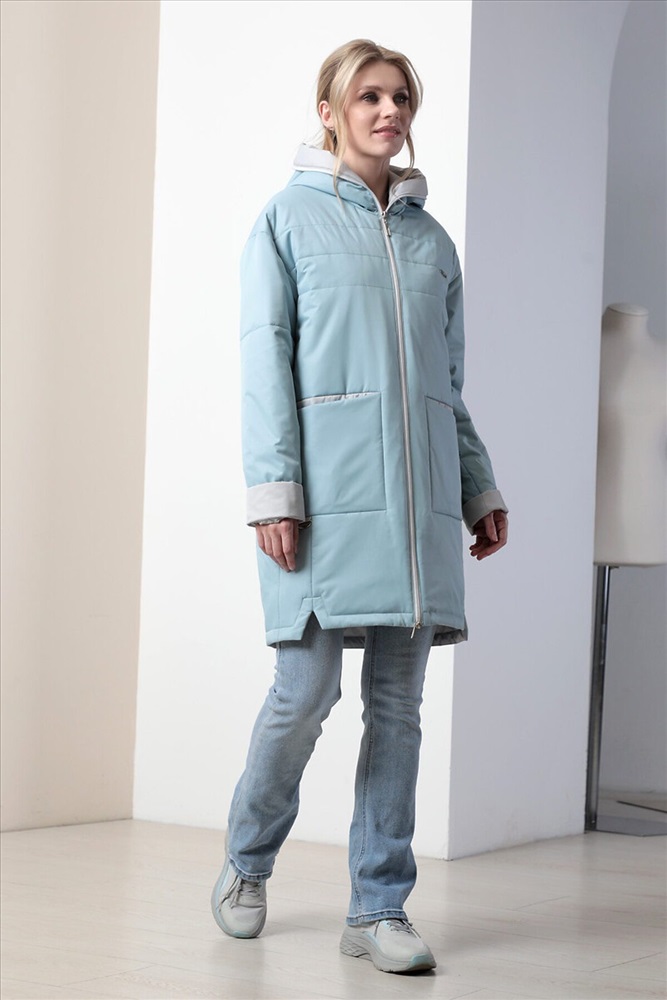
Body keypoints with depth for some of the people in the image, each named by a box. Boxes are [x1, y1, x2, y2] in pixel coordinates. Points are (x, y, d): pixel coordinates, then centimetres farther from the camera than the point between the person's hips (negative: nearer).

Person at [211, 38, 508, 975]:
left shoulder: (433, 240, 18)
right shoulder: (289, 218, 6)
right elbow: (266, 362, -2)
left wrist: (481, 488, 15)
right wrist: (274, 490, -12)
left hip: (417, 492, 4)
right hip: (328, 487, -4)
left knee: (399, 702, 2)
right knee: (306, 691, -7)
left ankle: (379, 908, 9)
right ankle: (247, 862, 19)